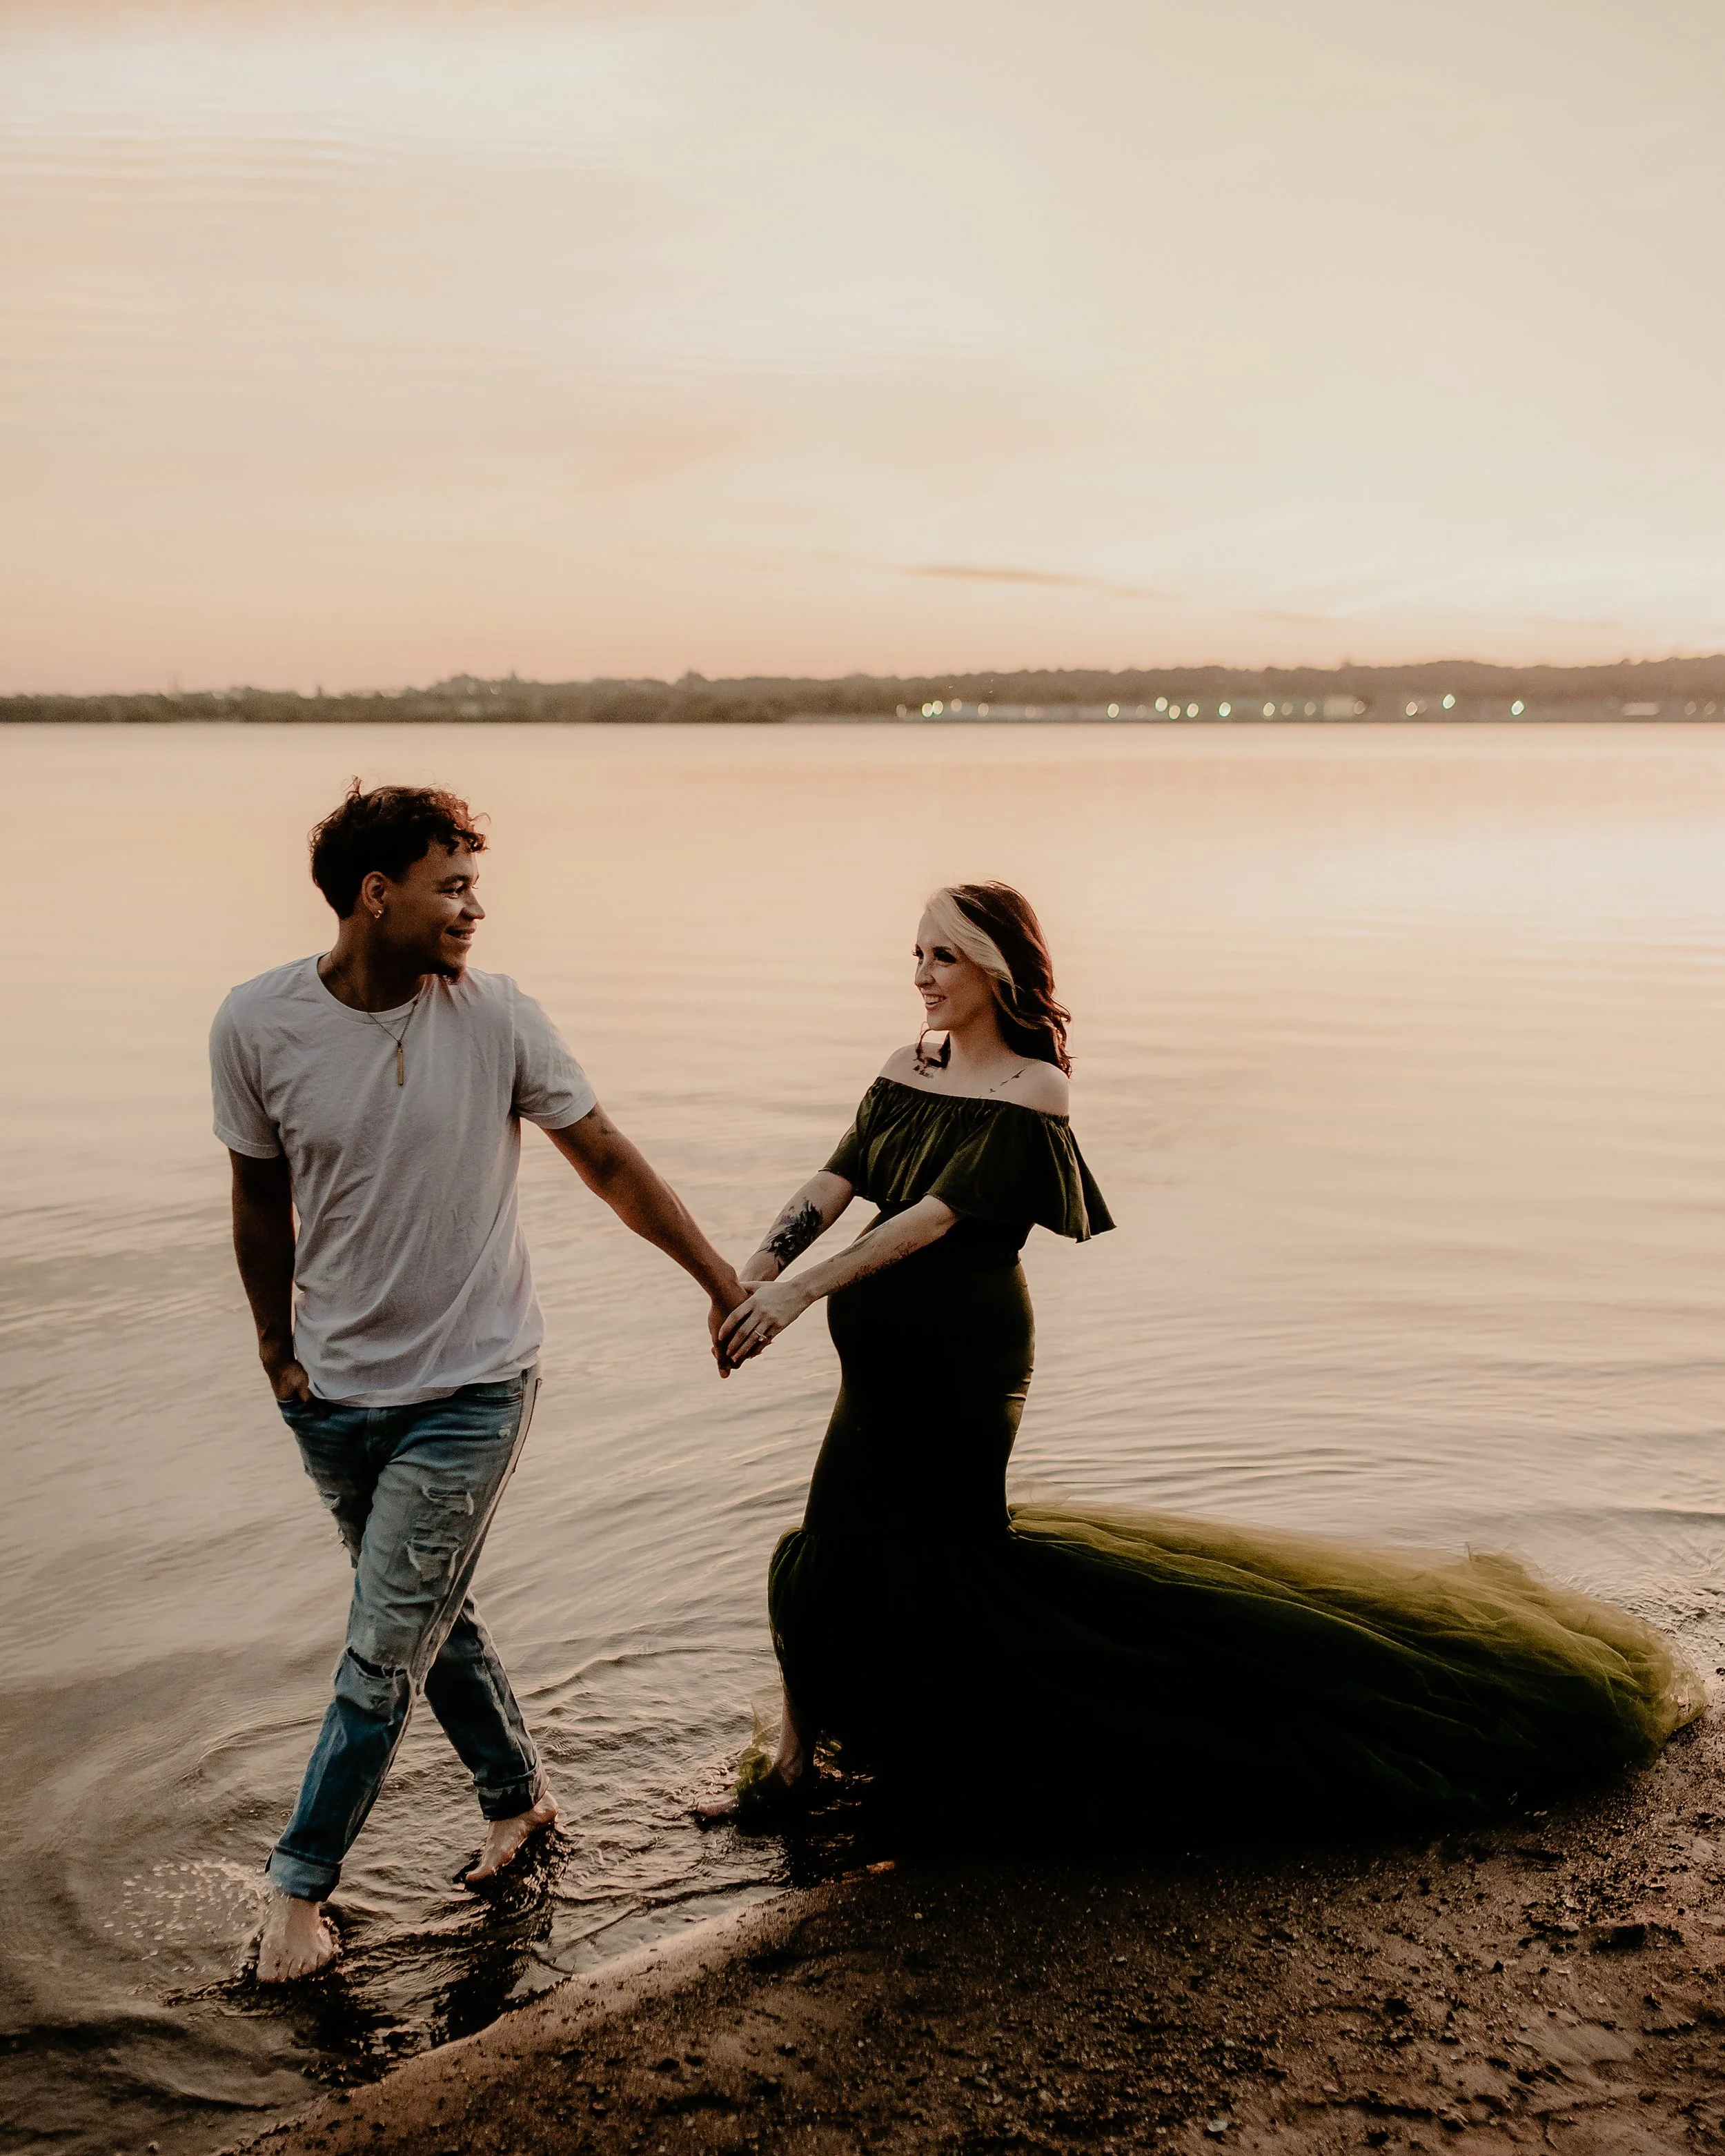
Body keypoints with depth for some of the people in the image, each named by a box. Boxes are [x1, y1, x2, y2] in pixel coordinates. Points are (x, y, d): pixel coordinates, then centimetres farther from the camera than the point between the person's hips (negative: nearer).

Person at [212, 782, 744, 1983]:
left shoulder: (497, 1017, -13)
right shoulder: (257, 1026, -10)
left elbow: (611, 1164, -3)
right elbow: (262, 1200, 5)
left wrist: (725, 1282, 1)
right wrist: (278, 1349, 11)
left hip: (470, 1389, -2)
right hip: (335, 1390, 3)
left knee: (385, 1650, 0)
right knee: (431, 1618, 17)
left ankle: (303, 1884, 17)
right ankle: (519, 1795, 39)